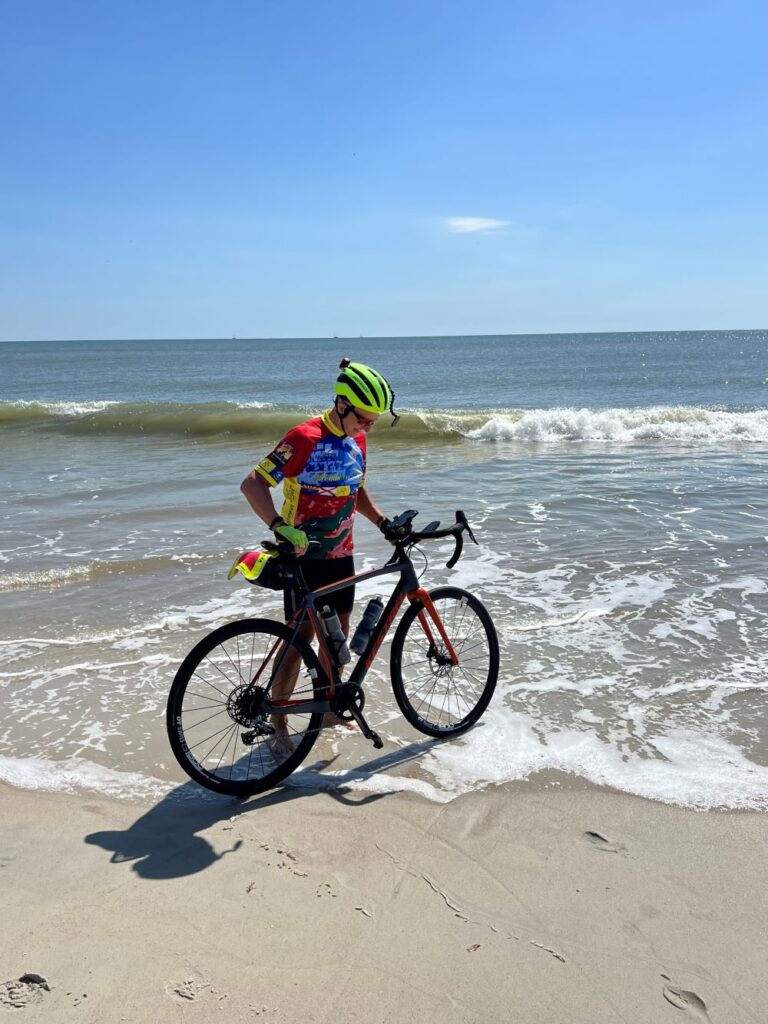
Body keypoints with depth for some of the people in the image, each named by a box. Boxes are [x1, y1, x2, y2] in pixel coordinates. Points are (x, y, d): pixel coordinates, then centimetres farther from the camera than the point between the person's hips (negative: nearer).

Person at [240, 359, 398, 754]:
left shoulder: (356, 441, 5)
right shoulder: (305, 438, -19)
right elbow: (253, 483, -23)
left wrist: (382, 521, 4)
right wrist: (280, 527, -37)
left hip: (340, 554, 7)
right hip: (304, 555, -7)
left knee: (338, 632, 14)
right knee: (301, 636, -5)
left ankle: (329, 707, 32)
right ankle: (278, 725, 9)